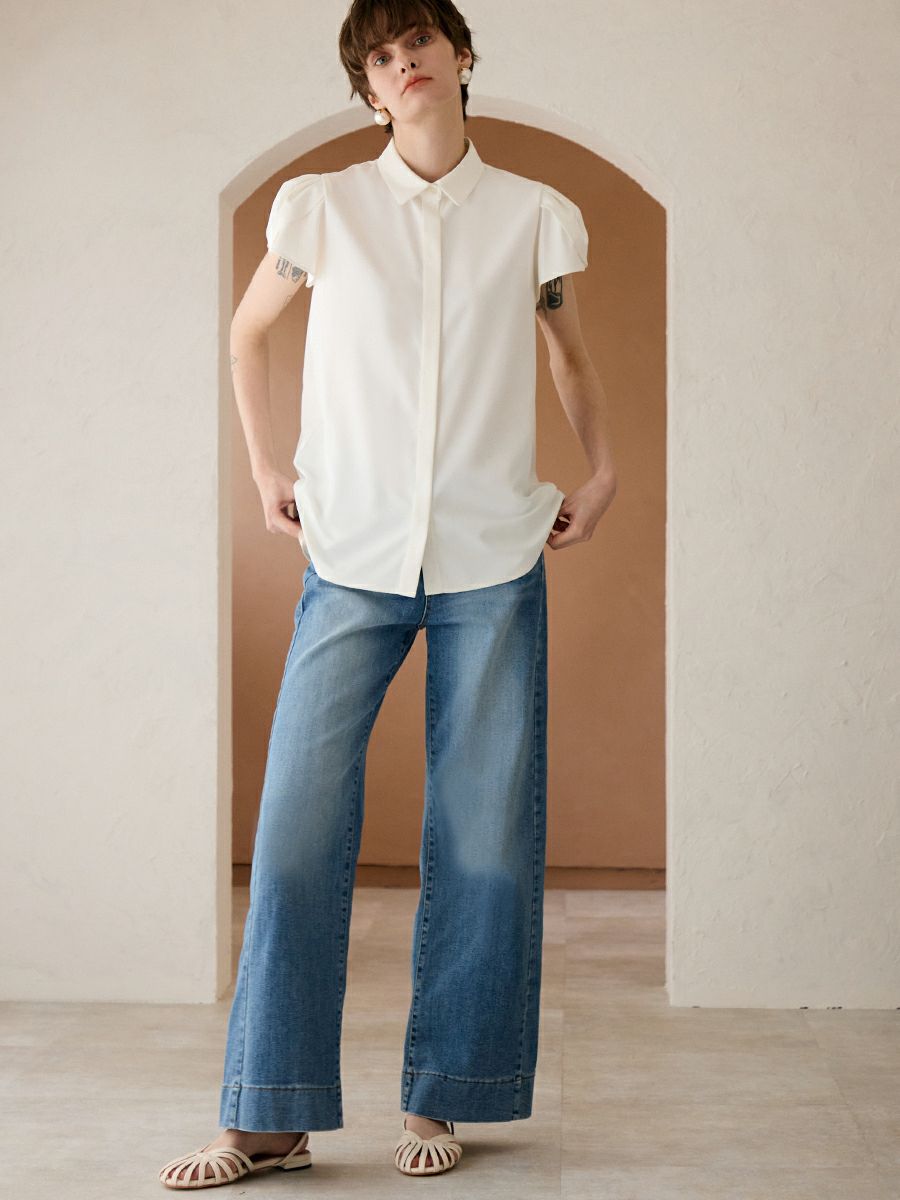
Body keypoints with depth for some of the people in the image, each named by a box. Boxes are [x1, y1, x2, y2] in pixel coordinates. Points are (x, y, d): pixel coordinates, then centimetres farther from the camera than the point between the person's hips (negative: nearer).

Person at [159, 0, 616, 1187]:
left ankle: (441, 1099, 13)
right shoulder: (323, 207, 5)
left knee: (484, 832, 1)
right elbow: (248, 335, 20)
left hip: (493, 563, 1)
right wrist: (267, 468, 12)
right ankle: (271, 1114, 2)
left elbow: (574, 357, 23)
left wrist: (602, 471, 12)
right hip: (355, 556, 0)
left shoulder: (536, 215, 7)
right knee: (299, 821, -6)